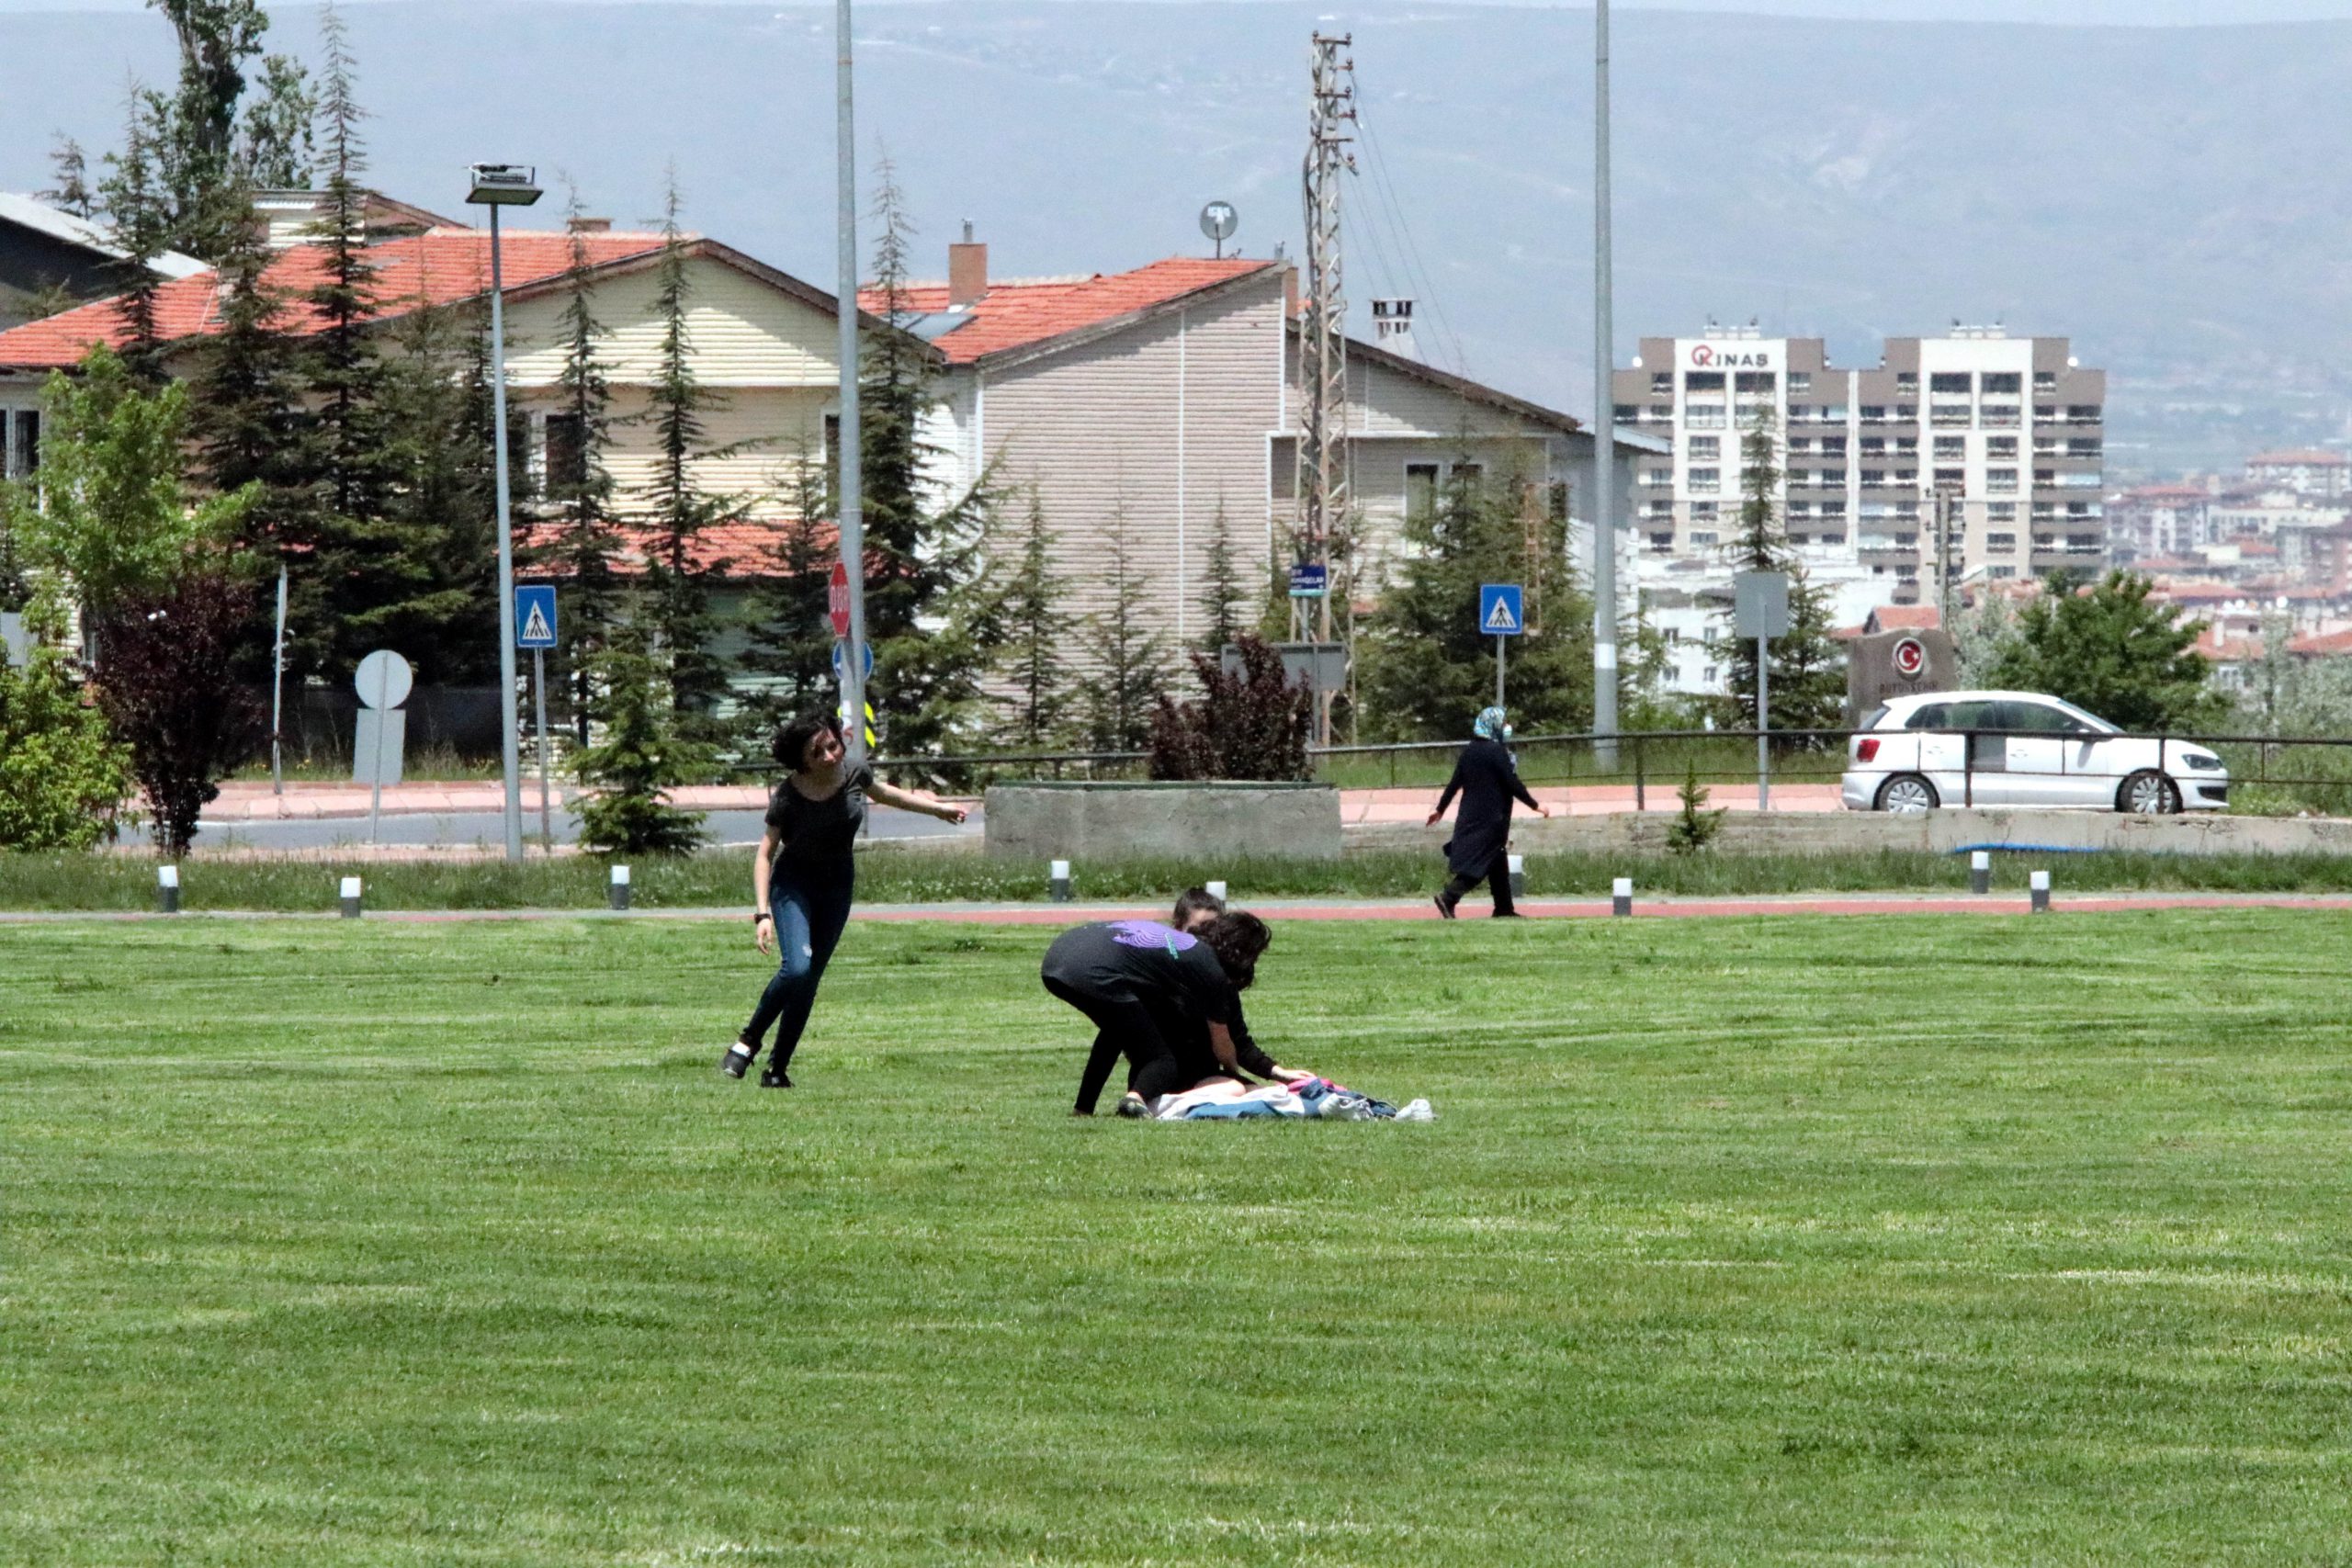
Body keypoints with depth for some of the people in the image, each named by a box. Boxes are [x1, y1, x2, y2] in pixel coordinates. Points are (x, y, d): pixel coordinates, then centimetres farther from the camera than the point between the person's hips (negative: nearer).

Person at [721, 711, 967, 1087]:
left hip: (837, 886, 4)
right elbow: (765, 854, -15)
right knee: (796, 968, -24)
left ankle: (777, 1070, 12)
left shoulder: (854, 776, -11)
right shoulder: (788, 796, -22)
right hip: (793, 883, -4)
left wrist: (938, 808, 20)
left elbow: (884, 794, 12)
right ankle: (749, 1040, -4)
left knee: (809, 981, 3)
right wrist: (762, 913, -23)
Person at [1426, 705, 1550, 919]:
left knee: (1497, 863, 15)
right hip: (1492, 817, -8)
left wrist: (1440, 809, 20)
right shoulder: (1497, 752, -14)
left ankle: (1504, 909, 18)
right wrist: (1535, 806, -7)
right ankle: (1449, 898, -20)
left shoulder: (1469, 751, 8)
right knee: (1480, 862, -7)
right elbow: (1513, 784, -15)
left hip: (1470, 816, 8)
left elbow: (1455, 783, 11)